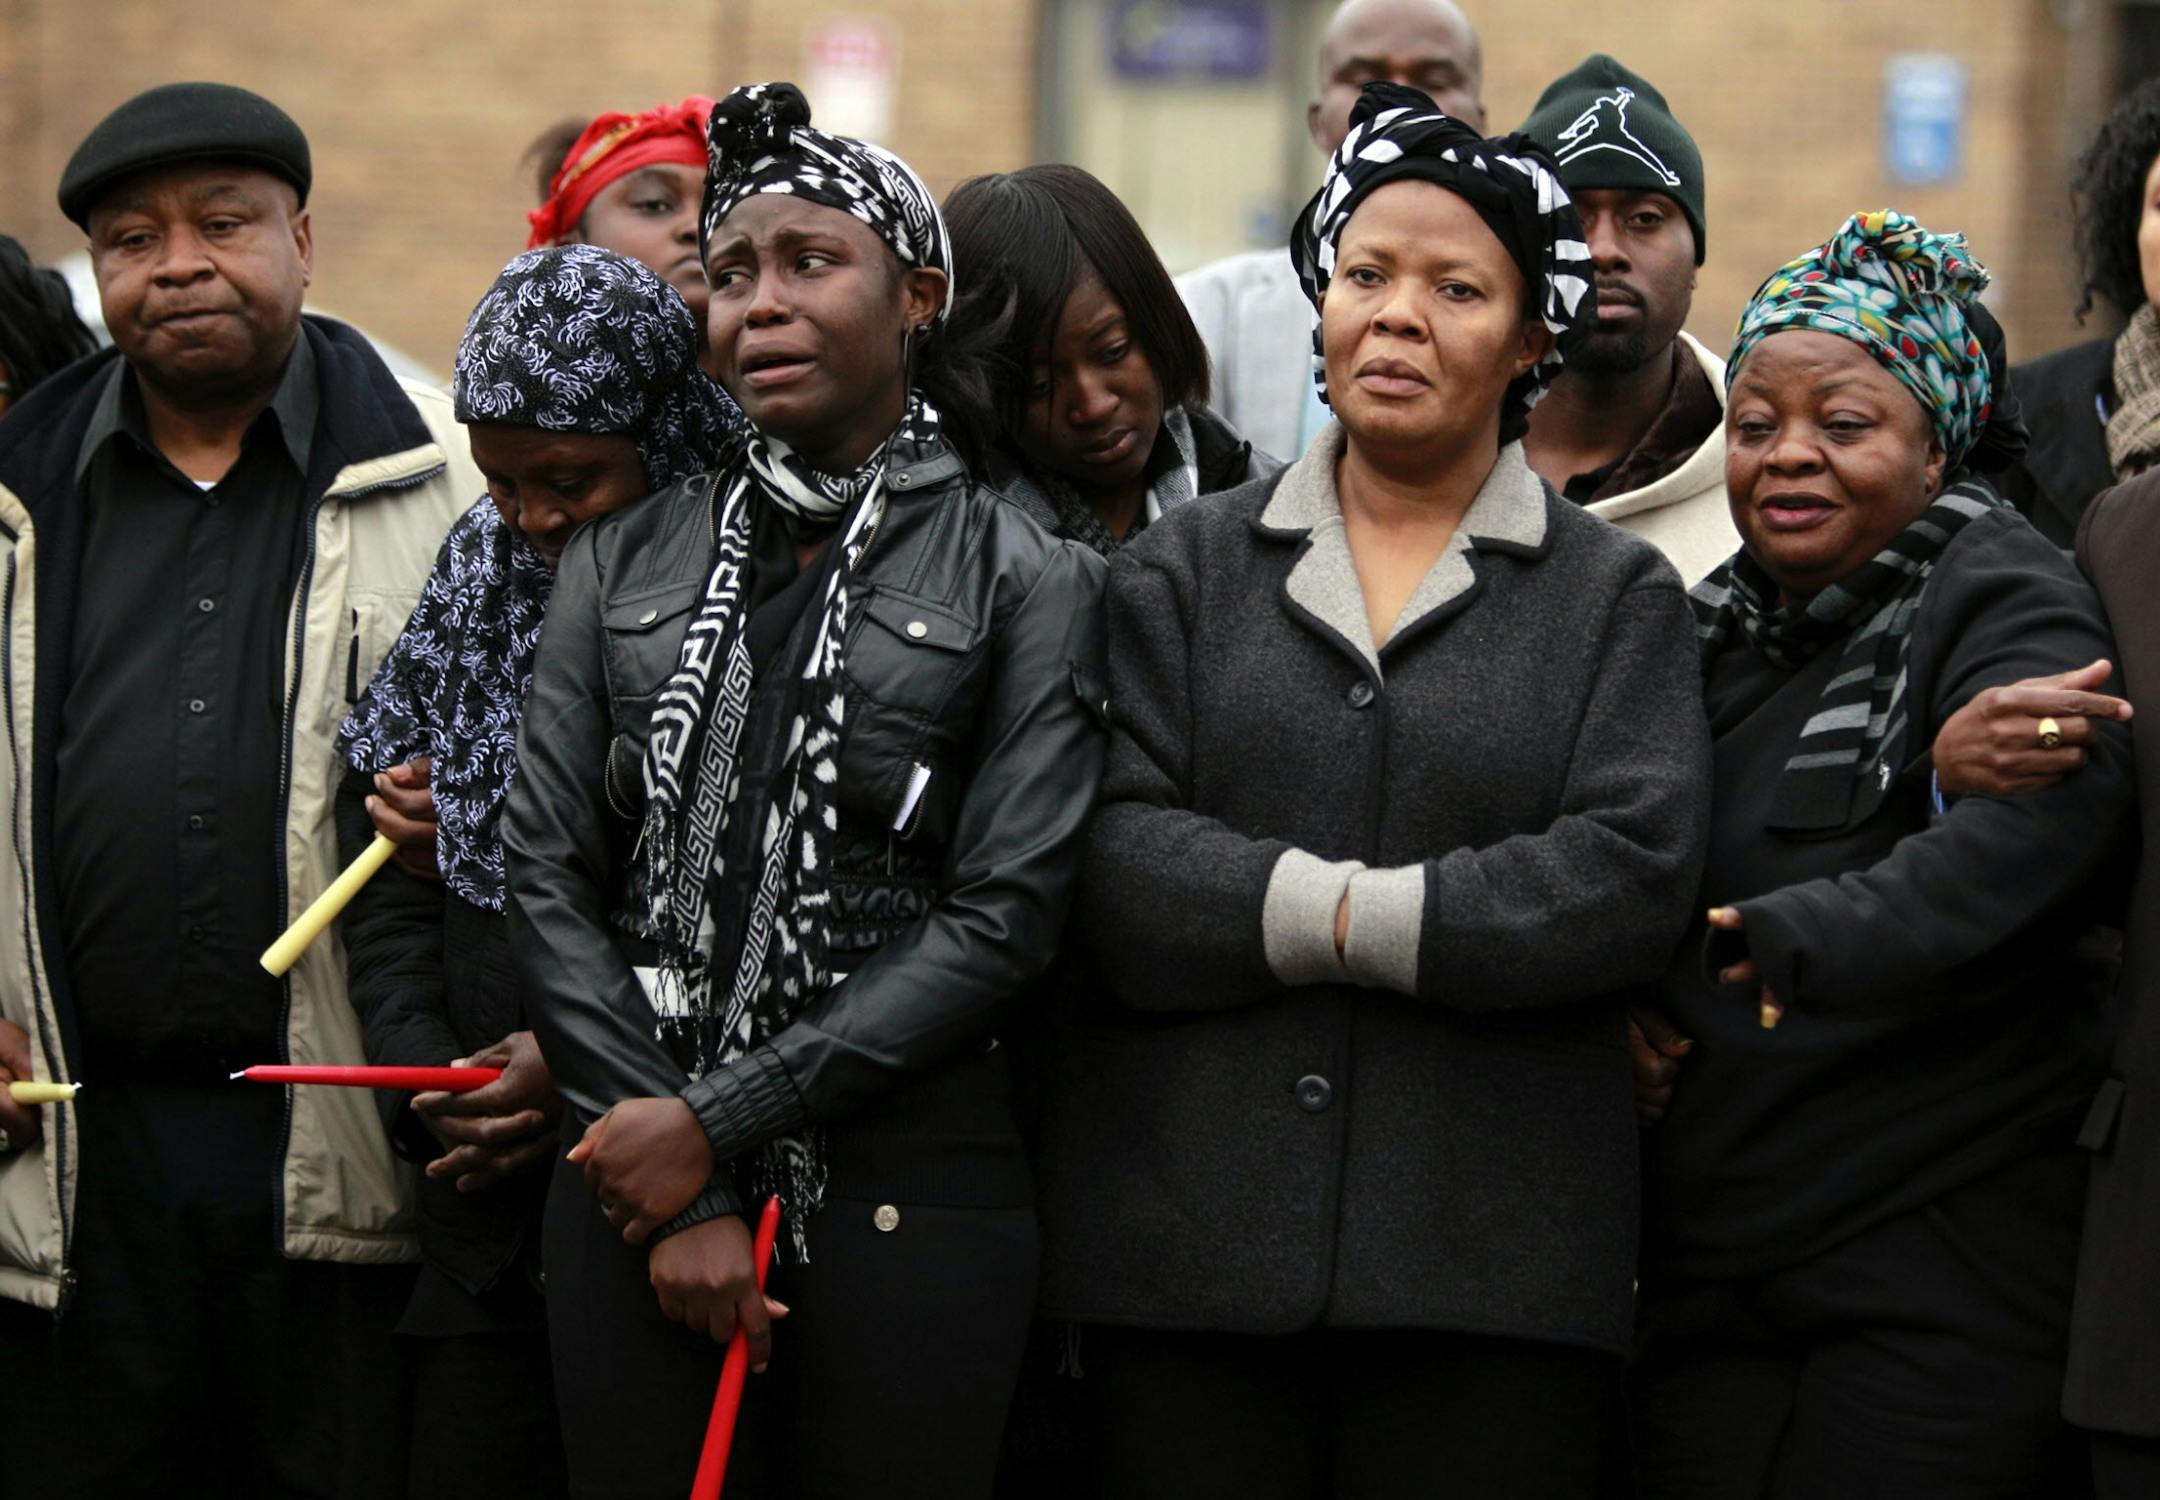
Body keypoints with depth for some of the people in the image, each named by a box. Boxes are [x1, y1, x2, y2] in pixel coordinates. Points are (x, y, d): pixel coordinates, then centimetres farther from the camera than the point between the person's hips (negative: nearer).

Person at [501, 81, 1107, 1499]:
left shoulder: (1025, 577, 0)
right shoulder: (626, 560, 10)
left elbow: (1006, 916, -7)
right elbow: (549, 875, 4)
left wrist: (719, 1123, -11)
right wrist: (681, 1200, -6)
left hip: (909, 1204, -2)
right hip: (635, 1182, 3)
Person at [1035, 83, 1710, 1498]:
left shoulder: (1619, 597, 9)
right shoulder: (1184, 570, 12)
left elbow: (1634, 874, -7)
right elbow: (1109, 861, -2)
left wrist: (1363, 920, -11)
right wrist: (1325, 907, -14)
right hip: (1182, 1241, 1)